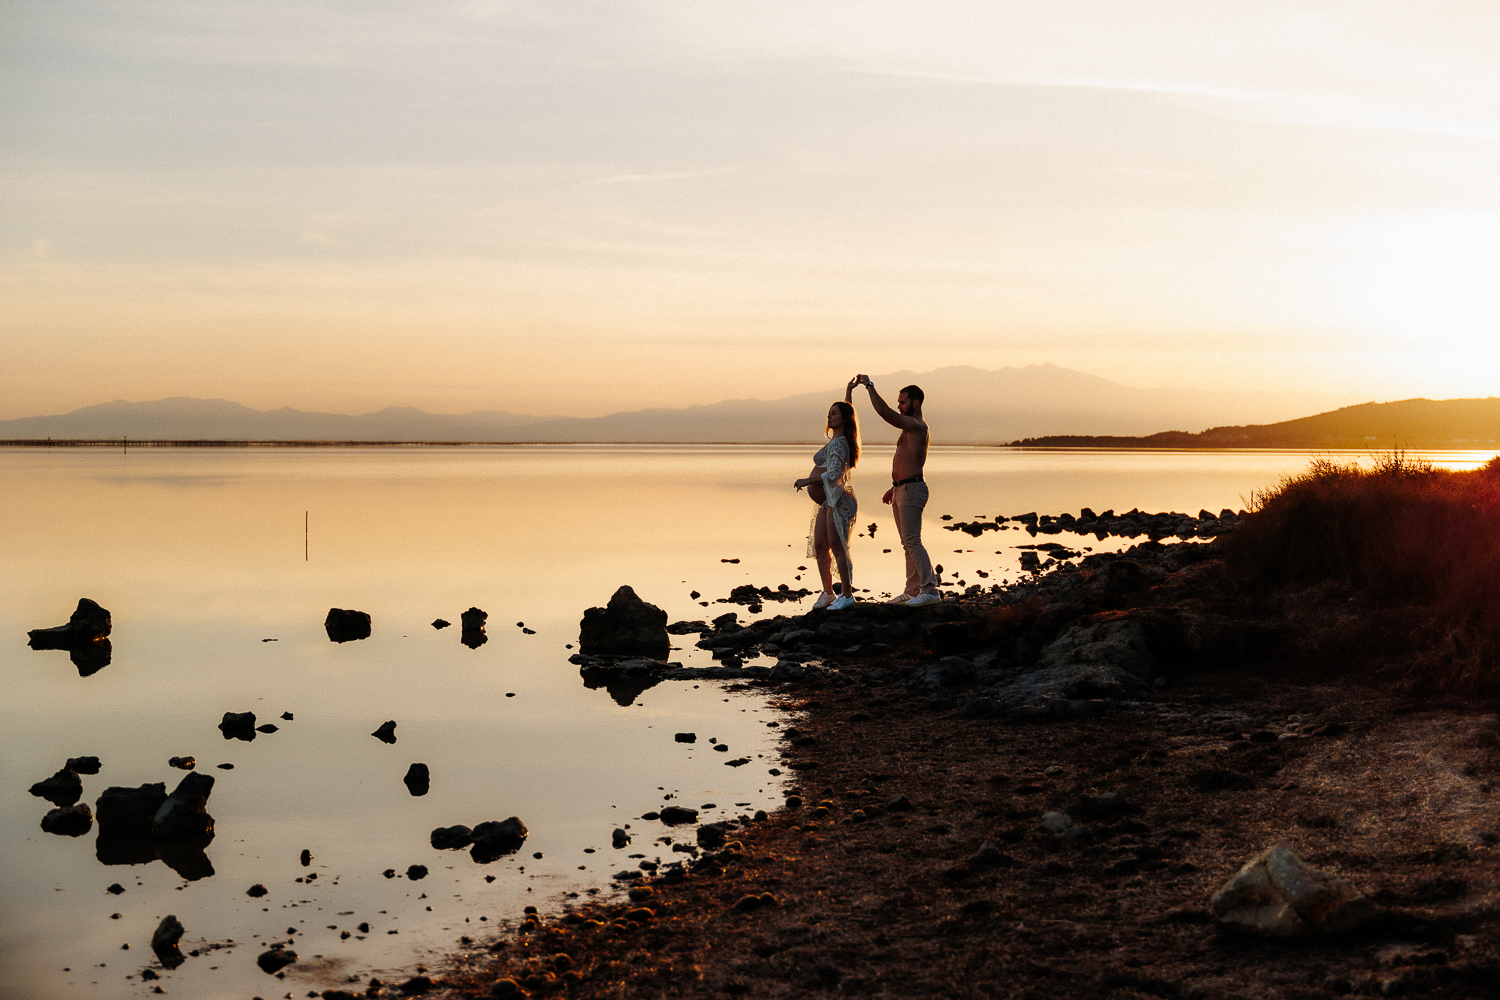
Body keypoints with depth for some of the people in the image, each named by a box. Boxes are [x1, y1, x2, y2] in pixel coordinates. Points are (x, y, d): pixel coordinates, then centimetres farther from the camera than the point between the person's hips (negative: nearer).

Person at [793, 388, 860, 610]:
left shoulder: (838, 445, -14)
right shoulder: (837, 439, 14)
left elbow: (834, 473, -25)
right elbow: (845, 411, 34)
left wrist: (807, 480, -22)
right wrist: (849, 392, 37)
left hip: (838, 499, -10)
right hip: (828, 501, 10)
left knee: (838, 548, -8)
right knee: (819, 546, 8)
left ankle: (847, 594, -3)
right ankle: (827, 593, 15)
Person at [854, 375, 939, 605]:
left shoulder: (917, 426, -14)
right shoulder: (910, 428, 19)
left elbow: (885, 412, -23)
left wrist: (869, 385, -15)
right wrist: (894, 488, 27)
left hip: (912, 490, -10)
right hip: (901, 490, 10)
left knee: (912, 541, -13)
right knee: (908, 542, 11)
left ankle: (930, 589, -14)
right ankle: (912, 590, 15)